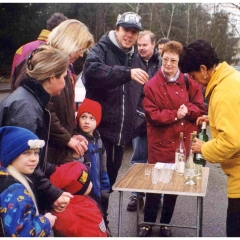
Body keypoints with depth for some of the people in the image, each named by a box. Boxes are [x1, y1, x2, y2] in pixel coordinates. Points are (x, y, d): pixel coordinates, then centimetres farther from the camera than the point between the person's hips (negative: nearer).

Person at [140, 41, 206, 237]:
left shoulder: (189, 82, 2)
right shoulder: (151, 85, -6)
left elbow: (200, 108, 2)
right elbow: (152, 115, -11)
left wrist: (187, 110, -17)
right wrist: (175, 115, -18)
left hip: (183, 142, 3)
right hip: (160, 144, -3)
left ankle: (165, 224, 30)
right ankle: (148, 223, 23)